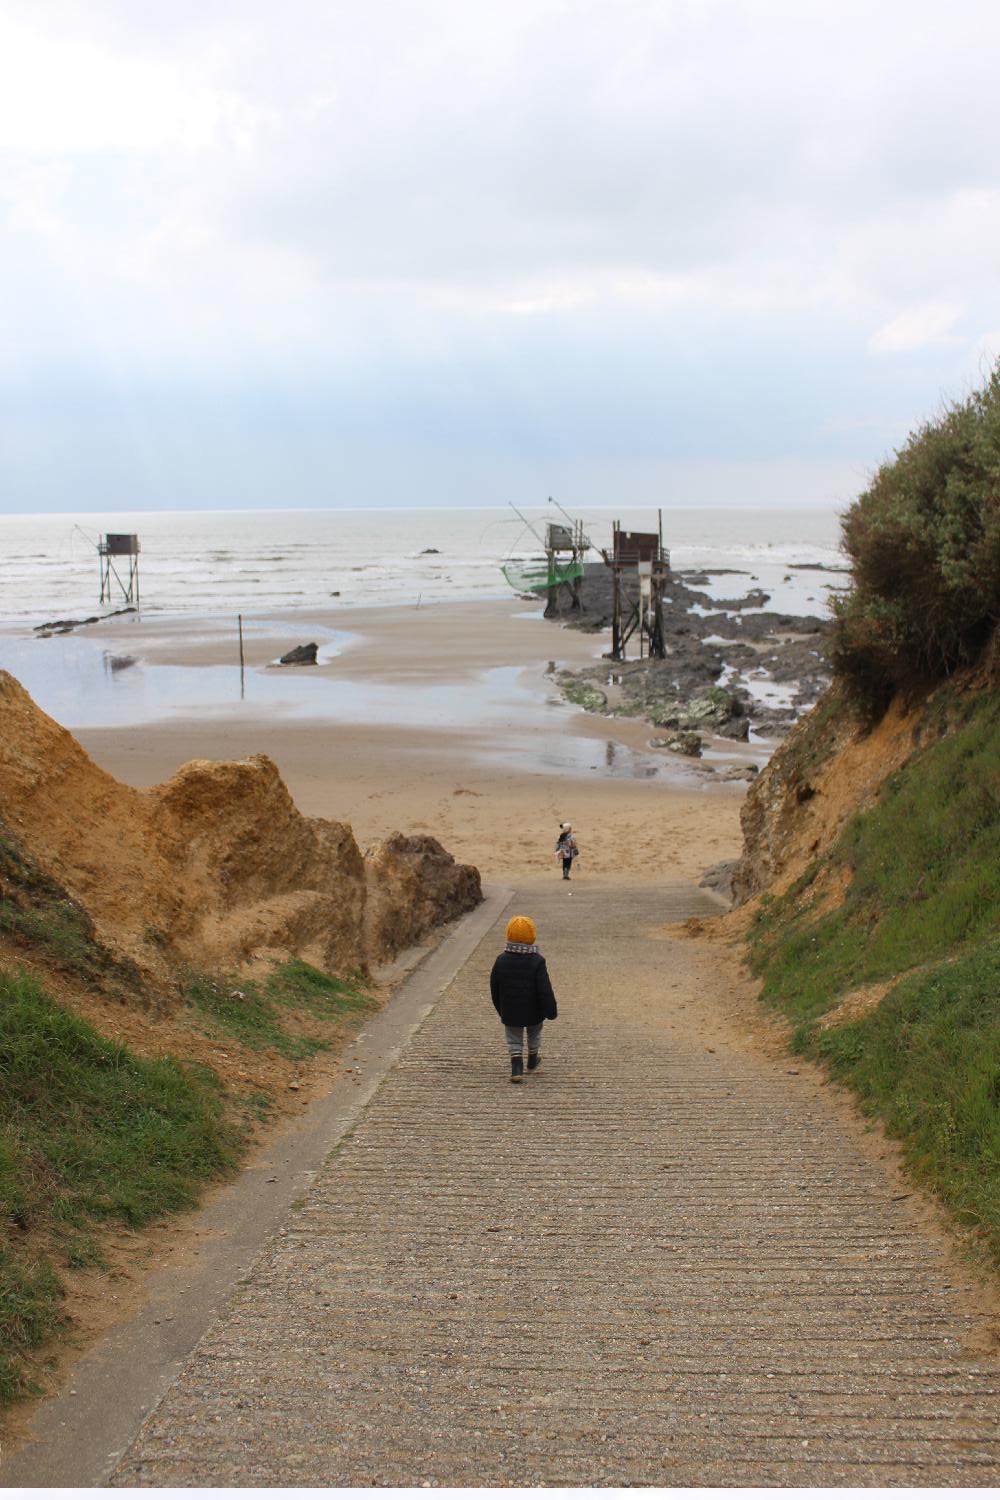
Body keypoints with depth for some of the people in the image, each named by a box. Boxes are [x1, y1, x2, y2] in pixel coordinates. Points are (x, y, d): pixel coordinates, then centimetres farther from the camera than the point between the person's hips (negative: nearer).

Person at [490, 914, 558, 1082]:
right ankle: (532, 1061, 42)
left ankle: (516, 1068, -4)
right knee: (534, 1035, 24)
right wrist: (550, 1011, -9)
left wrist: (500, 1009, 15)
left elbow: (494, 988, 2)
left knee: (514, 1040, 12)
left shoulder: (501, 960, -8)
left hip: (510, 1012, 1)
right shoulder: (537, 961, -18)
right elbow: (545, 990, -18)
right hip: (533, 1012, -1)